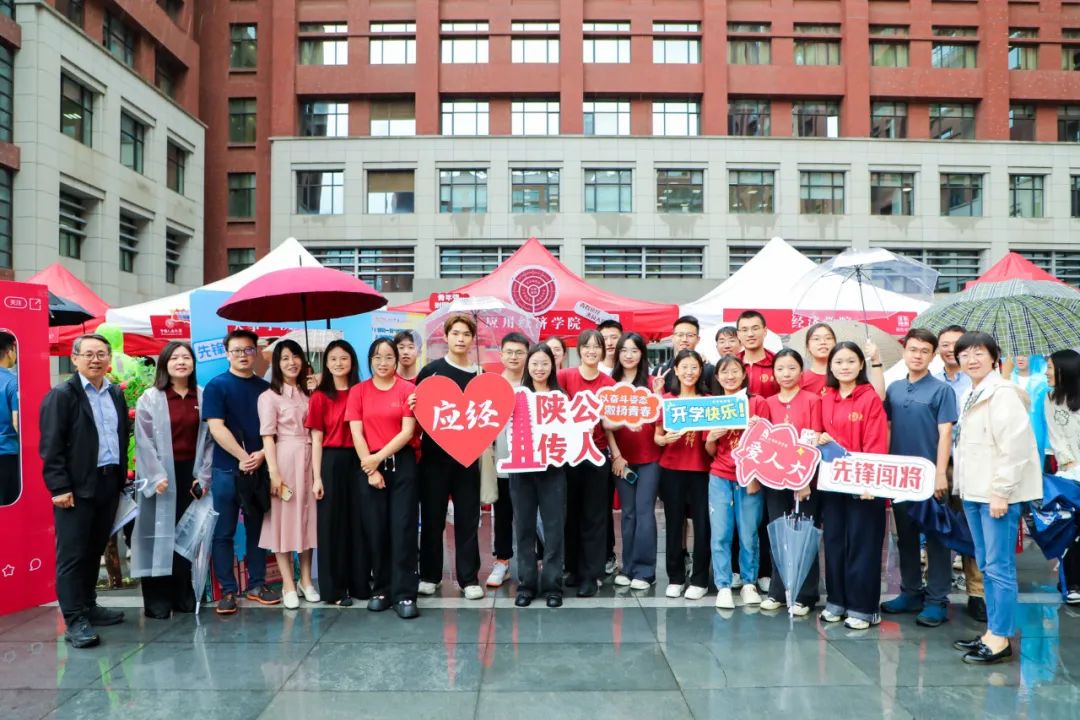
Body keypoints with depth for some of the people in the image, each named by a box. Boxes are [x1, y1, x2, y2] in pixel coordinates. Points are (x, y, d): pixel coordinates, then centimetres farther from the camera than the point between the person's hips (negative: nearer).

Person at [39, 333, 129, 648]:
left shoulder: (116, 394, 12)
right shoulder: (61, 395, -7)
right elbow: (51, 445, -11)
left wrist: (122, 476, 11)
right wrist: (59, 486, -16)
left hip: (109, 483, 6)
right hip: (77, 487, -6)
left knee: (95, 550, 15)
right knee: (72, 554, -1)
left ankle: (88, 606, 27)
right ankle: (75, 621, 3)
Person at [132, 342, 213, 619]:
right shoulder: (150, 398, -2)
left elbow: (208, 439, 5)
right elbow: (144, 441, -6)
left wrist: (203, 476, -2)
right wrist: (156, 476, -15)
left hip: (190, 473, 3)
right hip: (162, 475, -3)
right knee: (159, 534, 1)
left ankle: (183, 595, 18)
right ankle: (157, 601, 7)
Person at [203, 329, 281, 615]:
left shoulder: (266, 388, 10)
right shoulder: (216, 386, -1)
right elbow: (216, 427, -10)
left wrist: (262, 454, -10)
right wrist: (243, 457, -14)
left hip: (260, 469, 3)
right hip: (227, 470, -3)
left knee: (258, 529, 9)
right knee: (224, 532, 1)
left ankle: (257, 584, 18)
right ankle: (227, 590, 9)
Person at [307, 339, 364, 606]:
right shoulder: (319, 397, 0)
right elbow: (316, 440, -1)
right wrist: (317, 477, -6)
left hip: (358, 460, 2)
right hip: (331, 462, -2)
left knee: (360, 521, 7)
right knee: (332, 523, 4)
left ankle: (360, 583, 19)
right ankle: (334, 588, 13)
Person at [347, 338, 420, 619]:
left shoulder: (408, 389, -1)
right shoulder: (358, 391, 5)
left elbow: (408, 431, -6)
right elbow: (356, 433, 0)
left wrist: (379, 458, -12)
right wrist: (371, 469, -7)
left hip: (402, 464, -2)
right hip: (368, 465, 2)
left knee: (403, 529, -4)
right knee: (375, 529, 5)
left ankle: (405, 594, 0)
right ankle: (382, 590, 18)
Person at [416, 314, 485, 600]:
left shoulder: (480, 376, 7)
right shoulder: (431, 370, -1)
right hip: (434, 454, -2)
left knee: (468, 517, 5)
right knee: (432, 517, 6)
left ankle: (469, 578, 14)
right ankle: (430, 575, 20)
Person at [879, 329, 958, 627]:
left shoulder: (941, 390, -5)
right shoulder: (893, 389, 8)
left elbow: (945, 433, -10)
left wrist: (941, 473, -15)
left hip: (930, 473, -5)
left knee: (936, 537, 3)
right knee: (905, 535, 12)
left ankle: (937, 600, 9)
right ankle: (911, 592, 24)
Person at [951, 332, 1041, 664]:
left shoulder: (1003, 393, -12)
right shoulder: (969, 396, 15)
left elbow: (1015, 446, -18)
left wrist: (1001, 492, -20)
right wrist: (964, 488, 15)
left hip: (997, 493, -9)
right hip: (974, 493, 9)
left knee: (999, 567, -4)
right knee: (986, 566, 13)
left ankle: (1001, 639, 3)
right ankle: (992, 632, 22)